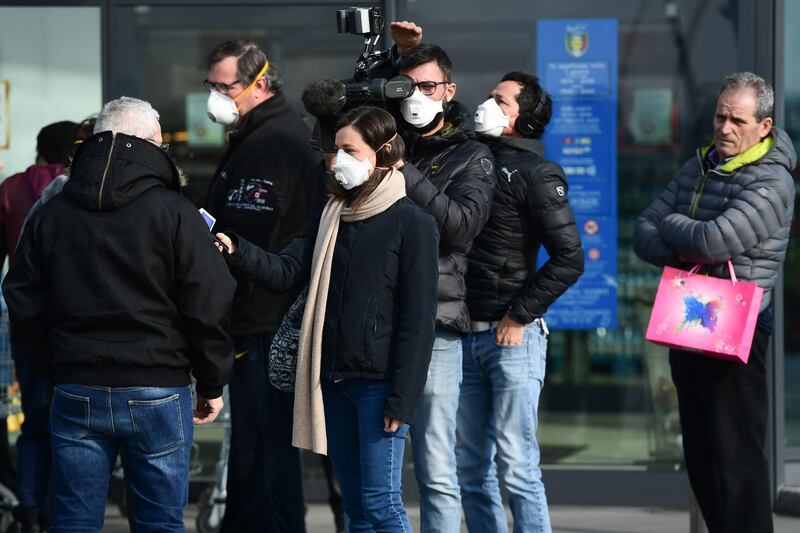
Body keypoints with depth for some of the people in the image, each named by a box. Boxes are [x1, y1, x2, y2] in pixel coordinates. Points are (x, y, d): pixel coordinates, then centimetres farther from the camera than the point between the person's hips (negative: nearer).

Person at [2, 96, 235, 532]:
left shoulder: (50, 215, 6)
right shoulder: (174, 213, -6)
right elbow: (208, 305, -7)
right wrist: (211, 385, 4)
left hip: (76, 393, 3)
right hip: (157, 393, -3)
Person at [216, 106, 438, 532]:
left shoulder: (412, 224, -8)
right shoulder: (330, 218, 14)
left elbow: (418, 319, -11)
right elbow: (287, 271, 3)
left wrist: (402, 398, -16)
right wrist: (237, 251, -15)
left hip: (378, 384, -7)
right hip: (333, 380, 7)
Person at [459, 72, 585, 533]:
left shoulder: (536, 173, -7)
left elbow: (569, 258, -11)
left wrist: (519, 316, -11)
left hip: (513, 338, -7)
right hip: (467, 334, 7)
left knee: (515, 465, -7)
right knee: (471, 466, 9)